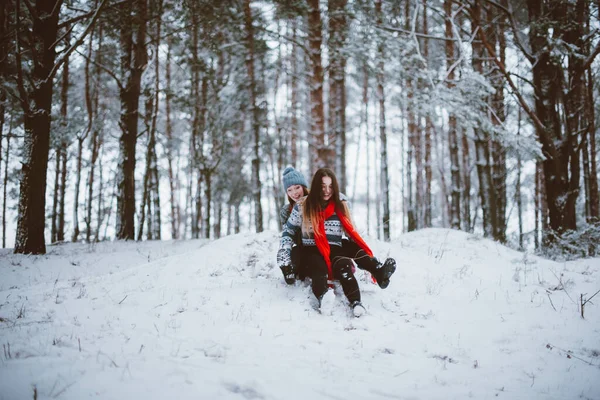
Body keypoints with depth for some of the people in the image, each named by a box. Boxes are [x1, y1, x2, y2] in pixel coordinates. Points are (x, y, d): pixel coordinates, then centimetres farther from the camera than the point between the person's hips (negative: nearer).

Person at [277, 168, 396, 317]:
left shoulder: (341, 206, 12)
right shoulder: (302, 206, 5)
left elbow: (352, 234, 15)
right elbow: (288, 232, 13)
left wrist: (368, 260, 4)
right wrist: (283, 257, -1)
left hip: (335, 251, 1)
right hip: (312, 252, 0)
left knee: (344, 266, -35)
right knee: (319, 270, -37)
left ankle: (355, 302, -57)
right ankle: (322, 298, -64)